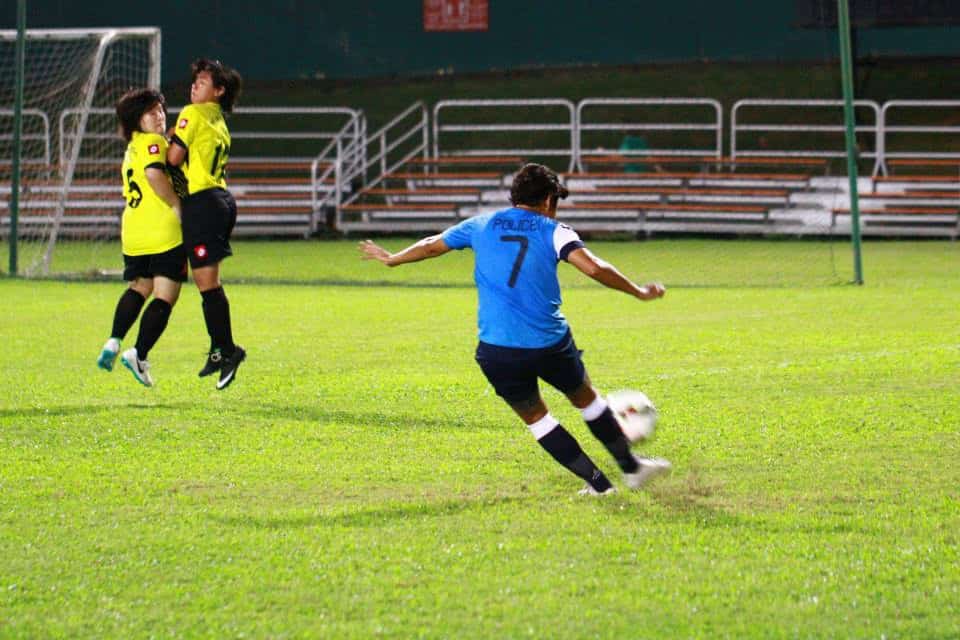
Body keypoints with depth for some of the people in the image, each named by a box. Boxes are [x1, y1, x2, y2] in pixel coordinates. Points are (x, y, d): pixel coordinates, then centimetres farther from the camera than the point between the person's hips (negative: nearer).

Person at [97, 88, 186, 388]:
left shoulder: (131, 149, 21)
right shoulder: (152, 143, -8)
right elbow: (154, 173, -23)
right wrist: (177, 206, -16)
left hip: (133, 230, 9)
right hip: (163, 231, -8)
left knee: (139, 288, 25)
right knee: (165, 296, -4)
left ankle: (114, 342, 14)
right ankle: (139, 355, -12)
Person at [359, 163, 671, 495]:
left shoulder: (481, 225, 11)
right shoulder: (553, 231, 1)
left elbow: (431, 246, 25)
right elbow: (594, 268, -14)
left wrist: (391, 259, 42)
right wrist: (638, 292, -3)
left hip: (497, 350, 2)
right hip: (550, 343, -2)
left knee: (534, 415, 19)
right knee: (586, 398, 22)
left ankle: (597, 482, 18)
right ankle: (632, 467, 32)